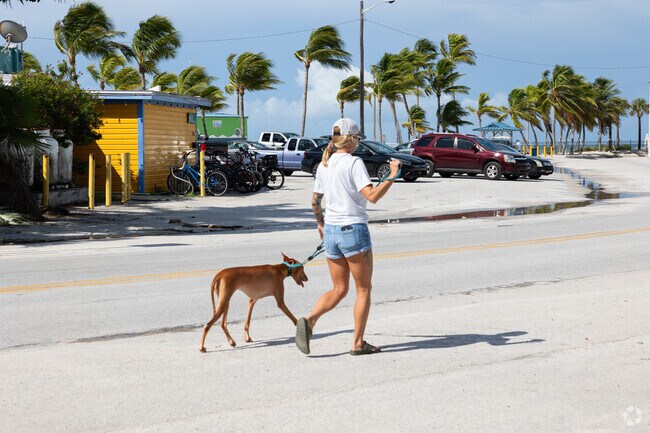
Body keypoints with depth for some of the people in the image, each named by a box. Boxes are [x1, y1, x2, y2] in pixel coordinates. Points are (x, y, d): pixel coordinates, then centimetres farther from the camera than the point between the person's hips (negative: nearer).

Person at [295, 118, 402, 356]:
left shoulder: (324, 165, 9)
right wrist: (392, 175, -14)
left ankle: (309, 320, -8)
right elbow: (372, 195, -22)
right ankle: (358, 343, 10)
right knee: (364, 289, 8)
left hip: (331, 231, 7)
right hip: (354, 230, -6)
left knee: (339, 289, 15)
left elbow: (315, 201, 17)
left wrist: (320, 223, 32)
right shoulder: (354, 163, -12)